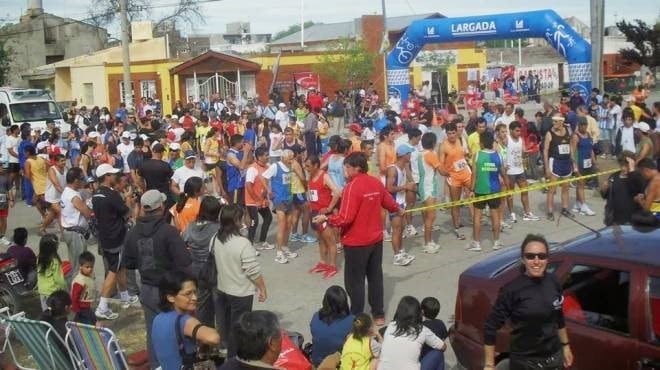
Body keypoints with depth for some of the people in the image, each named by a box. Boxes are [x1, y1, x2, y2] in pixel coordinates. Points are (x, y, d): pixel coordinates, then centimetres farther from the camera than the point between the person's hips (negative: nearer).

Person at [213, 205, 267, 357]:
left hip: (221, 290, 7)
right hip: (241, 293, -6)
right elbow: (253, 271, -22)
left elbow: (215, 263, 8)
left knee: (225, 325, 22)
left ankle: (226, 352, 39)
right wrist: (262, 289, -9)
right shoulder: (242, 243, -26)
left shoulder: (215, 239, -5)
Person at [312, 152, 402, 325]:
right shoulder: (376, 183, 1)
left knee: (355, 281, 4)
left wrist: (326, 218, -11)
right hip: (376, 238, 7)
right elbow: (389, 202, 17)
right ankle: (379, 315, 25)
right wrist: (398, 210, 38)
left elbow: (345, 218, -25)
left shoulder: (352, 187, -21)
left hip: (356, 242, -7)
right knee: (375, 277, 16)